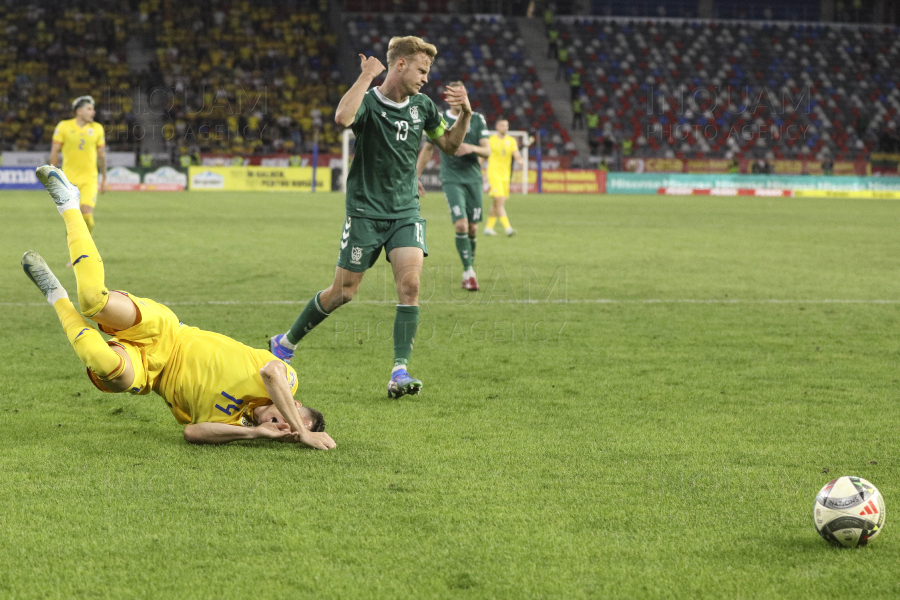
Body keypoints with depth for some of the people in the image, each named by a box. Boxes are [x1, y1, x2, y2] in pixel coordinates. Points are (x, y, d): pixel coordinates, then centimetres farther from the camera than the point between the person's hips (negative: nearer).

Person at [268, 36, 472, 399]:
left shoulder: (423, 107, 6)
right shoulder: (369, 102, -12)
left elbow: (449, 145, 18)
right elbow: (342, 117, -35)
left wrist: (465, 114, 0)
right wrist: (366, 76, -27)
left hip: (406, 211, 4)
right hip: (365, 210, -4)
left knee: (410, 283, -16)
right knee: (344, 291, 2)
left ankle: (399, 372, -16)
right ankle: (286, 343, 24)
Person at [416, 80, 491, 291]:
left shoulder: (477, 119, 5)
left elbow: (487, 151, 2)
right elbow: (427, 149, 14)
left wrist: (472, 148, -20)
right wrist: (416, 177, 13)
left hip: (473, 179, 2)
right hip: (451, 180, -2)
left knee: (472, 229, 3)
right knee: (461, 225, -18)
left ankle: (469, 271, 20)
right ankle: (469, 273, -12)